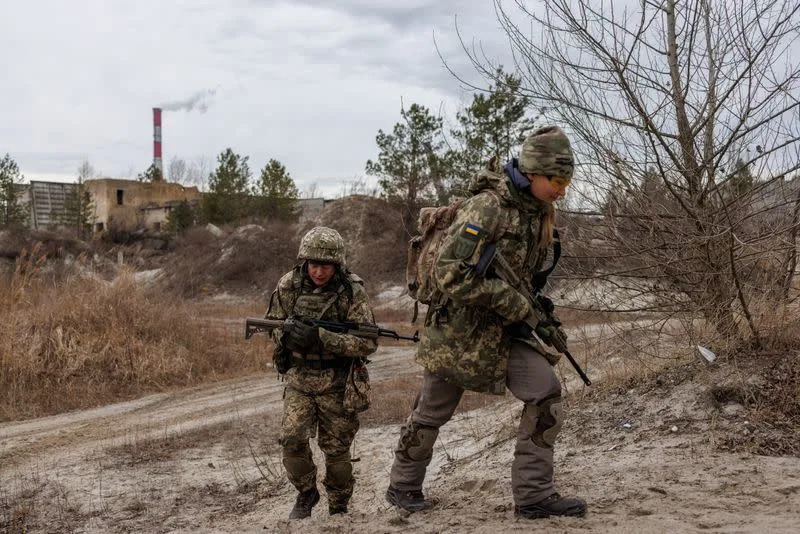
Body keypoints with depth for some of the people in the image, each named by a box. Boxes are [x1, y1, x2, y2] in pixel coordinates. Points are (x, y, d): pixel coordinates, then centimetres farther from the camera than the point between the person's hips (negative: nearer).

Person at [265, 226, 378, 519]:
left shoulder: (352, 291, -16)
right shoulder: (289, 285, -6)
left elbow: (368, 342, -20)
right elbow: (273, 324, 6)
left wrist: (320, 337, -30)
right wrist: (287, 335, -18)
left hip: (337, 382, -2)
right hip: (299, 377, 2)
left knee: (336, 448, 5)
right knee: (292, 439, -10)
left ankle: (339, 507, 27)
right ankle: (306, 493, 16)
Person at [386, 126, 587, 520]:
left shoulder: (540, 211, 2)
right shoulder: (487, 207, -23)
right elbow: (450, 273, -28)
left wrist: (536, 307, 5)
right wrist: (514, 303, -25)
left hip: (506, 327, 7)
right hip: (460, 327, -6)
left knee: (545, 392, -9)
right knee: (432, 412, 9)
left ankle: (533, 495, -1)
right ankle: (402, 486, 31)